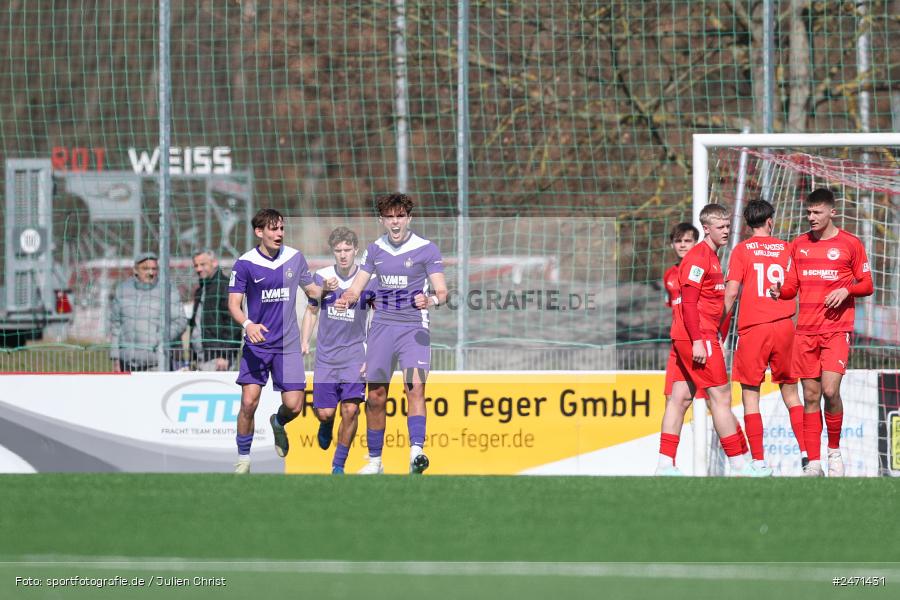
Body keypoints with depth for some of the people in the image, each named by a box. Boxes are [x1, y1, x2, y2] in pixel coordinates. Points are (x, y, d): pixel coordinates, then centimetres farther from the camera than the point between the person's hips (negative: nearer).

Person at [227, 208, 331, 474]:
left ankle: (278, 423, 32)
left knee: (293, 405, -5)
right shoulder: (245, 264, -6)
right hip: (257, 343, -2)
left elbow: (311, 290, 19)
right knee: (249, 401, -13)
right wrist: (247, 324, -28)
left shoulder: (295, 258, 4)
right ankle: (243, 458, 5)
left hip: (287, 344, 2)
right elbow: (234, 303, -9)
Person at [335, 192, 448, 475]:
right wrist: (345, 299, -8)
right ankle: (374, 460, 16)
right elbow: (357, 286, 14)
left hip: (413, 328, -4)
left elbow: (441, 291, -6)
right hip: (381, 326, 4)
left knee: (415, 386, -21)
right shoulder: (375, 249, 10)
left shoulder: (426, 249, -2)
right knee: (376, 396, 5)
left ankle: (416, 451, -33)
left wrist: (431, 300, -29)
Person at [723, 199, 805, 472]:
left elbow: (731, 292, -6)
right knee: (790, 391, 13)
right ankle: (806, 452, 6)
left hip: (752, 328, -3)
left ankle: (758, 461, -6)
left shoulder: (742, 250, 0)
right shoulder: (786, 248, 8)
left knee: (750, 394, 1)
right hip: (784, 326, 3)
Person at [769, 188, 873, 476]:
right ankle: (814, 462, 5)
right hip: (805, 331, 4)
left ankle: (834, 451, 4)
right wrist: (779, 291, -8)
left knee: (830, 390, -16)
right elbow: (792, 287, 14)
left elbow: (867, 285, 5)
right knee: (810, 395, 2)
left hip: (837, 329, -4)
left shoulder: (850, 244, 1)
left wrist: (847, 290, -15)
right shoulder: (799, 245, 11)